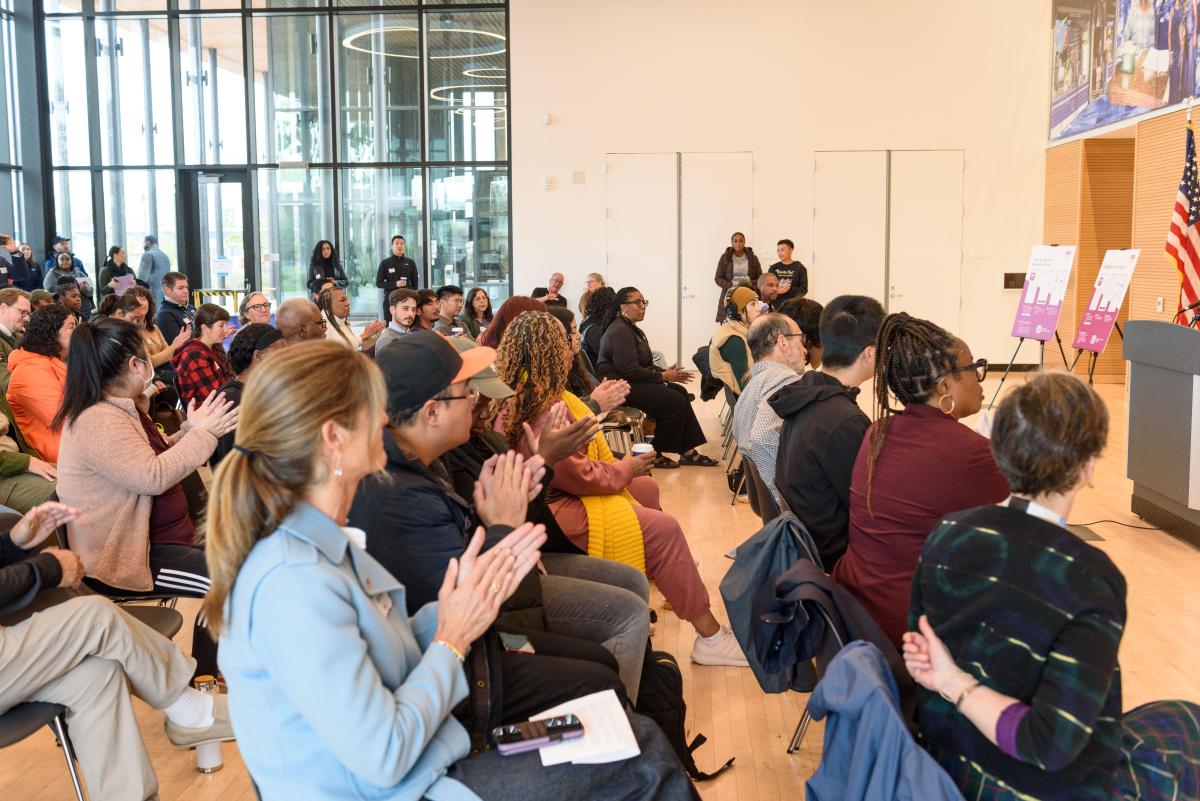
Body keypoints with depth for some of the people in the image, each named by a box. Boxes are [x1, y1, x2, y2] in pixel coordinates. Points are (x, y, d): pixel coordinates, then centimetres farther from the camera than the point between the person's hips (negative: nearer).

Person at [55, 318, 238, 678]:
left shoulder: (121, 410, 11)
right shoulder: (98, 421, -23)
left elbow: (153, 460, 19)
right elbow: (153, 476, -29)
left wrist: (189, 431, 7)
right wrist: (203, 433, -20)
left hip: (153, 536, 11)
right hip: (126, 558, -11)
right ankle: (203, 676, -1)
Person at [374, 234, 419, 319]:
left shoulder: (410, 263, 10)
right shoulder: (385, 263, 4)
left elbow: (415, 284, 12)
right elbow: (378, 283, 1)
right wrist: (395, 284, -13)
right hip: (390, 300, -1)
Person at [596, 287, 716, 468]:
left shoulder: (632, 329, 19)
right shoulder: (620, 331, -16)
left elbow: (645, 364, 18)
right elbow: (630, 370, -23)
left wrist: (665, 372, -1)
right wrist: (662, 376, -14)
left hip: (632, 382, 11)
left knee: (681, 392, -1)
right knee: (675, 401, -17)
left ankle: (687, 452, -2)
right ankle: (656, 455, -6)